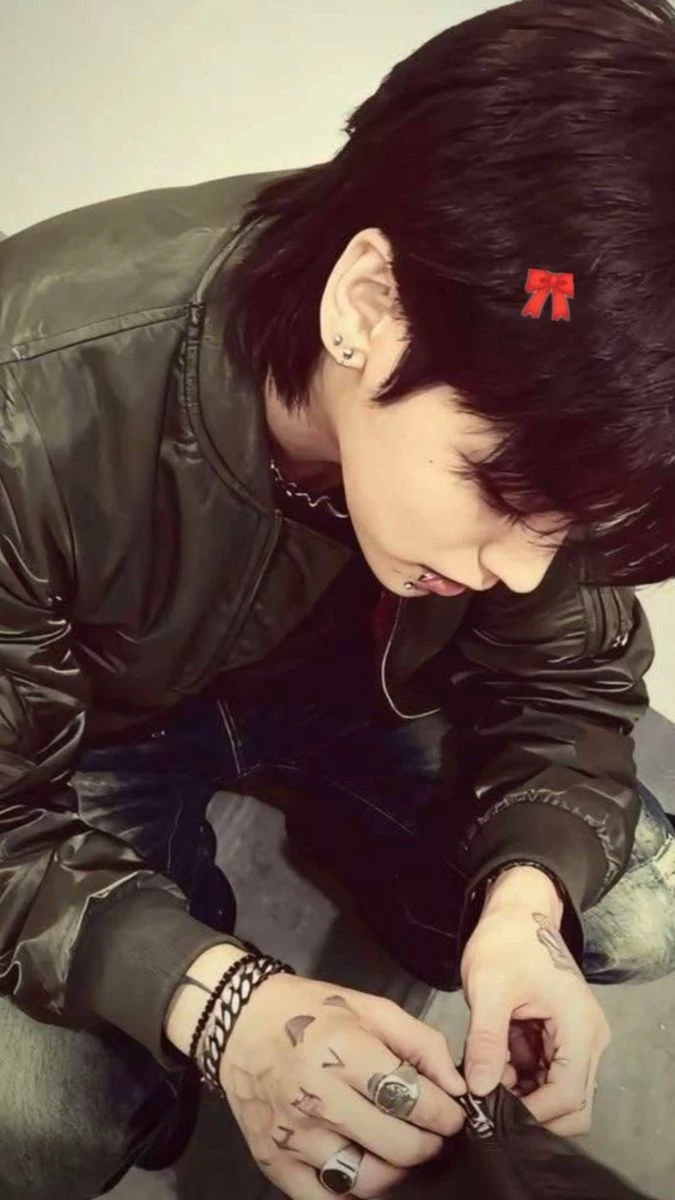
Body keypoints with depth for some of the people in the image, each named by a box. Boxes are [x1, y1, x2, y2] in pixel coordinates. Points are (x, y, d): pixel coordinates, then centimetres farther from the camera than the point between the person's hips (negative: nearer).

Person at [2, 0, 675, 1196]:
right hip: (99, 734, -3)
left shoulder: (526, 415, -25)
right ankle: (194, 940, 9)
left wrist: (522, 903, -29)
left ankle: (319, 823, 19)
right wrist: (216, 1001, -41)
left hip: (348, 680, 4)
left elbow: (564, 688, -10)